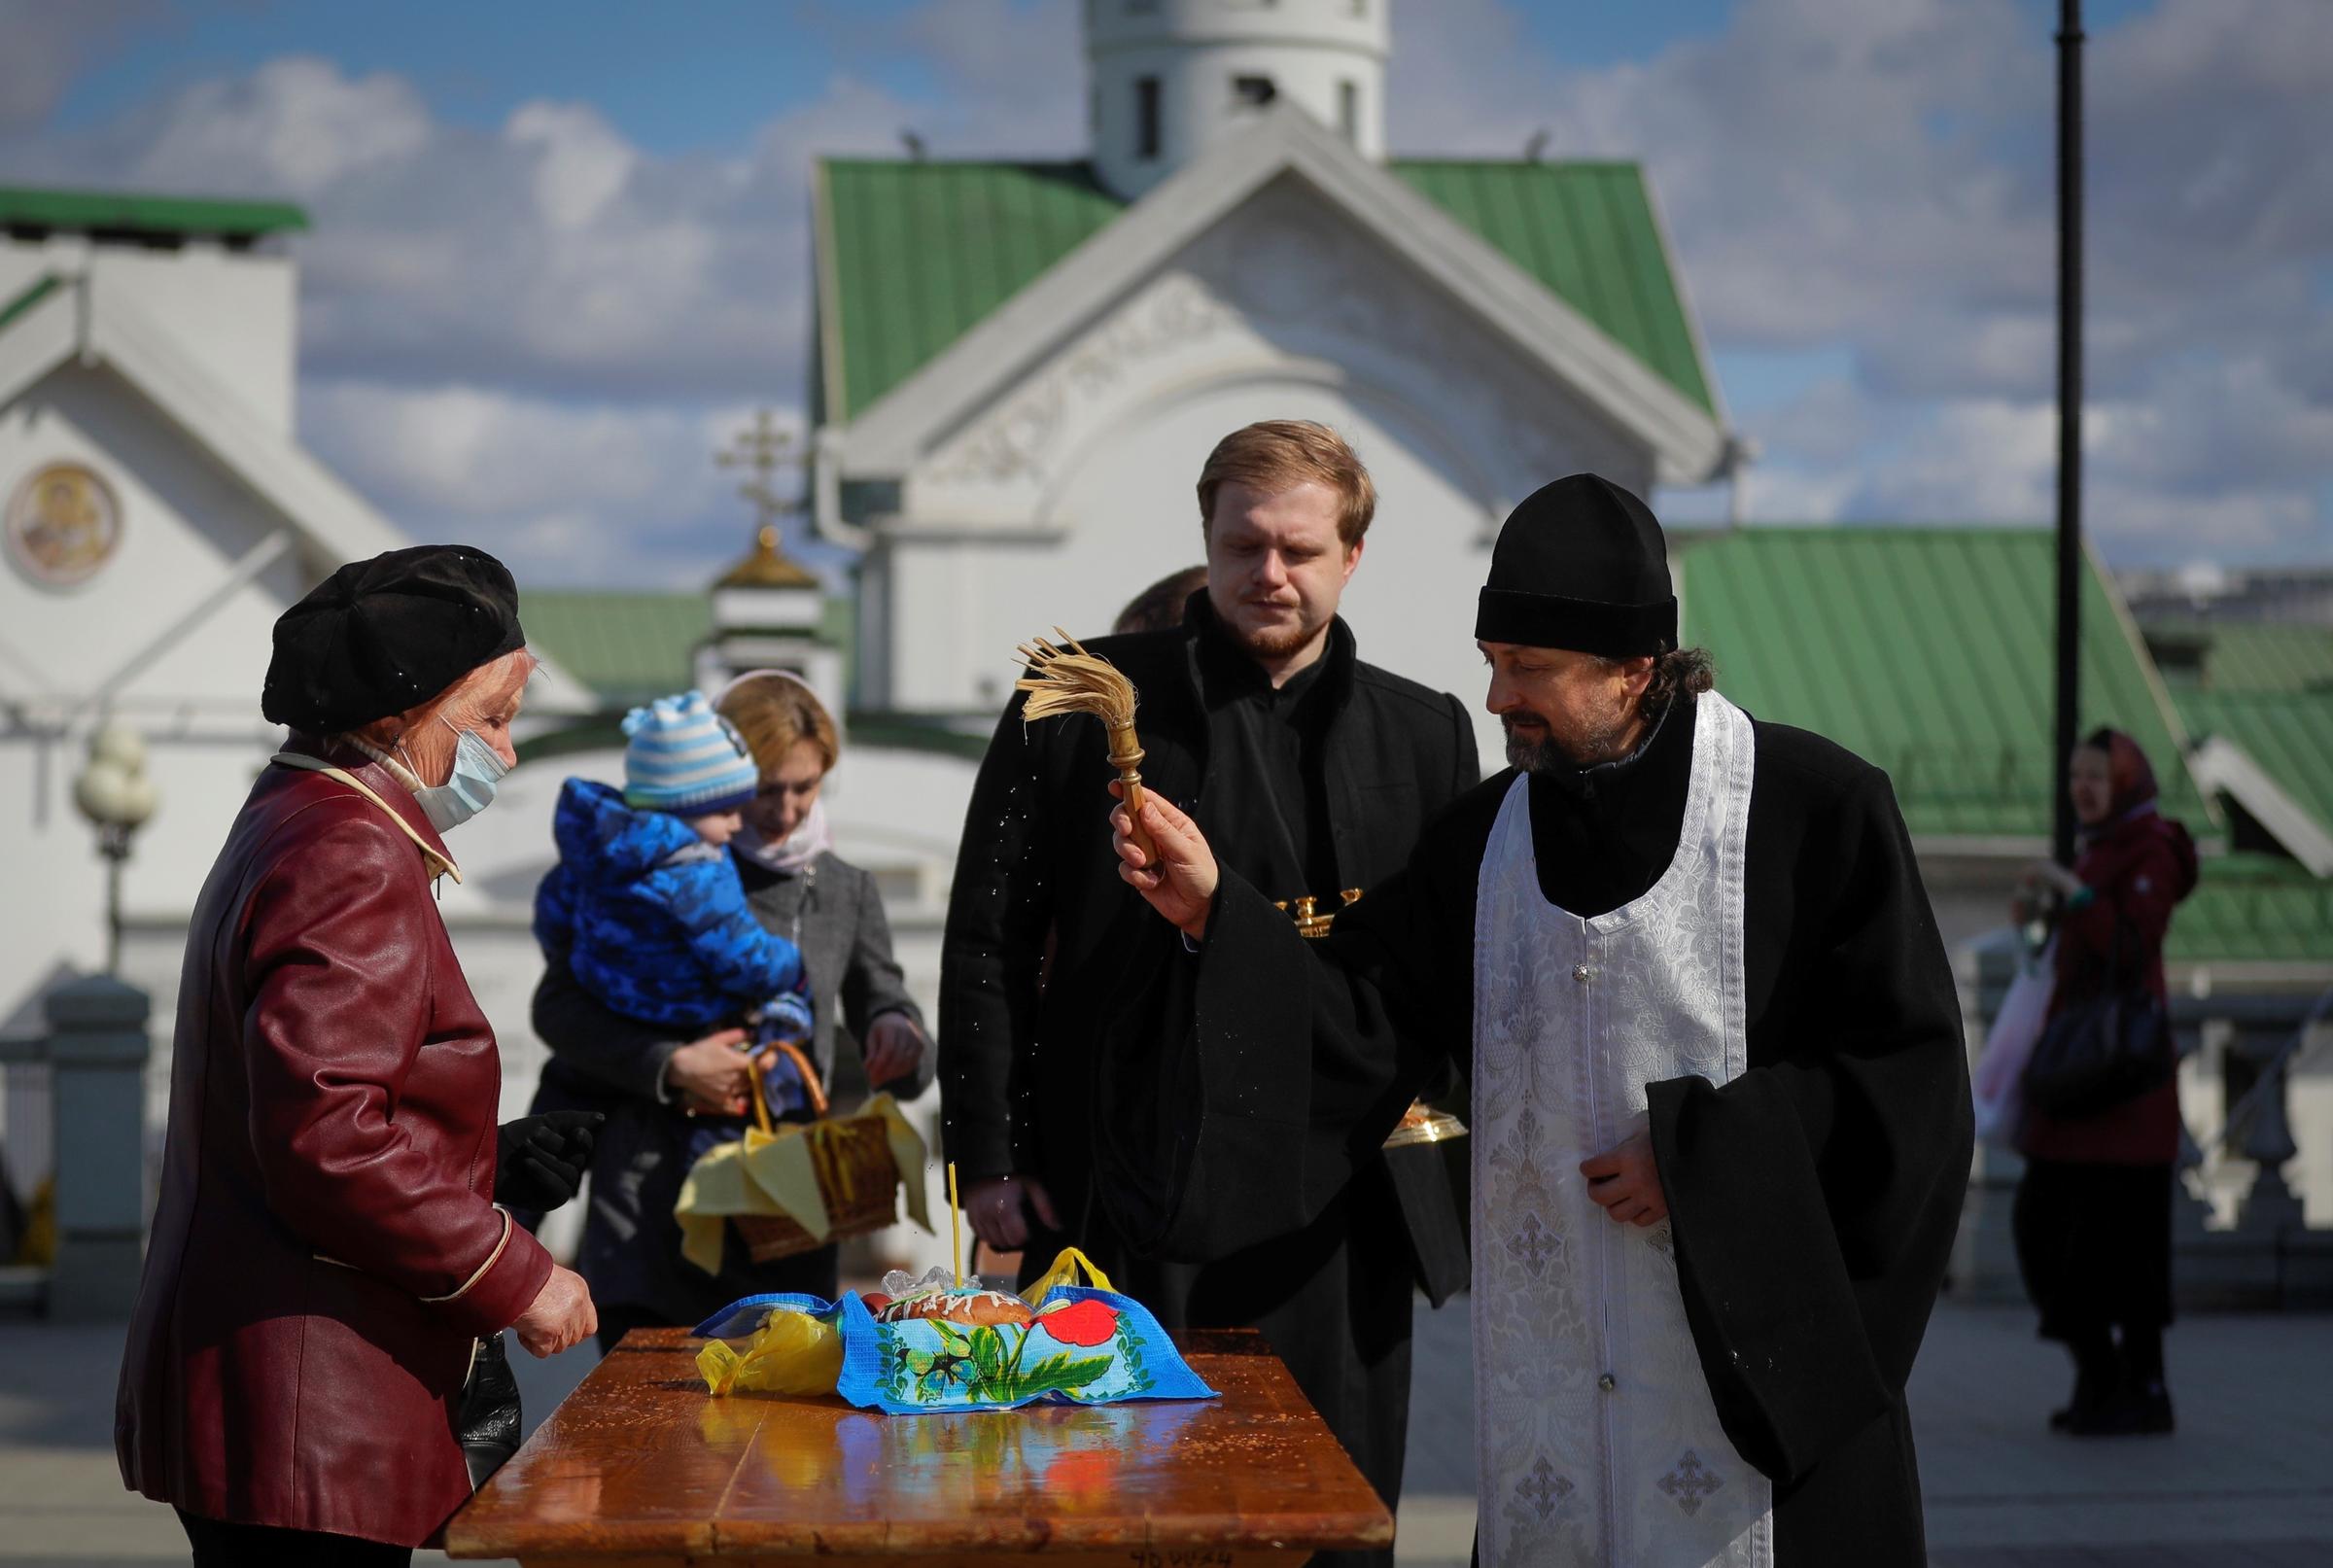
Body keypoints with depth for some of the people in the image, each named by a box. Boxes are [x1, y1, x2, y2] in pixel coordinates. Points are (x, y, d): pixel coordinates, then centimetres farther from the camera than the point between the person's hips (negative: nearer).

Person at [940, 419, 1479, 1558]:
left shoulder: (1427, 734, 10)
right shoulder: (1084, 702, 3)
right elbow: (987, 942, 4)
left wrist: (1467, 1167, 1)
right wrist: (989, 1160, -2)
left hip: (1340, 1217, 2)